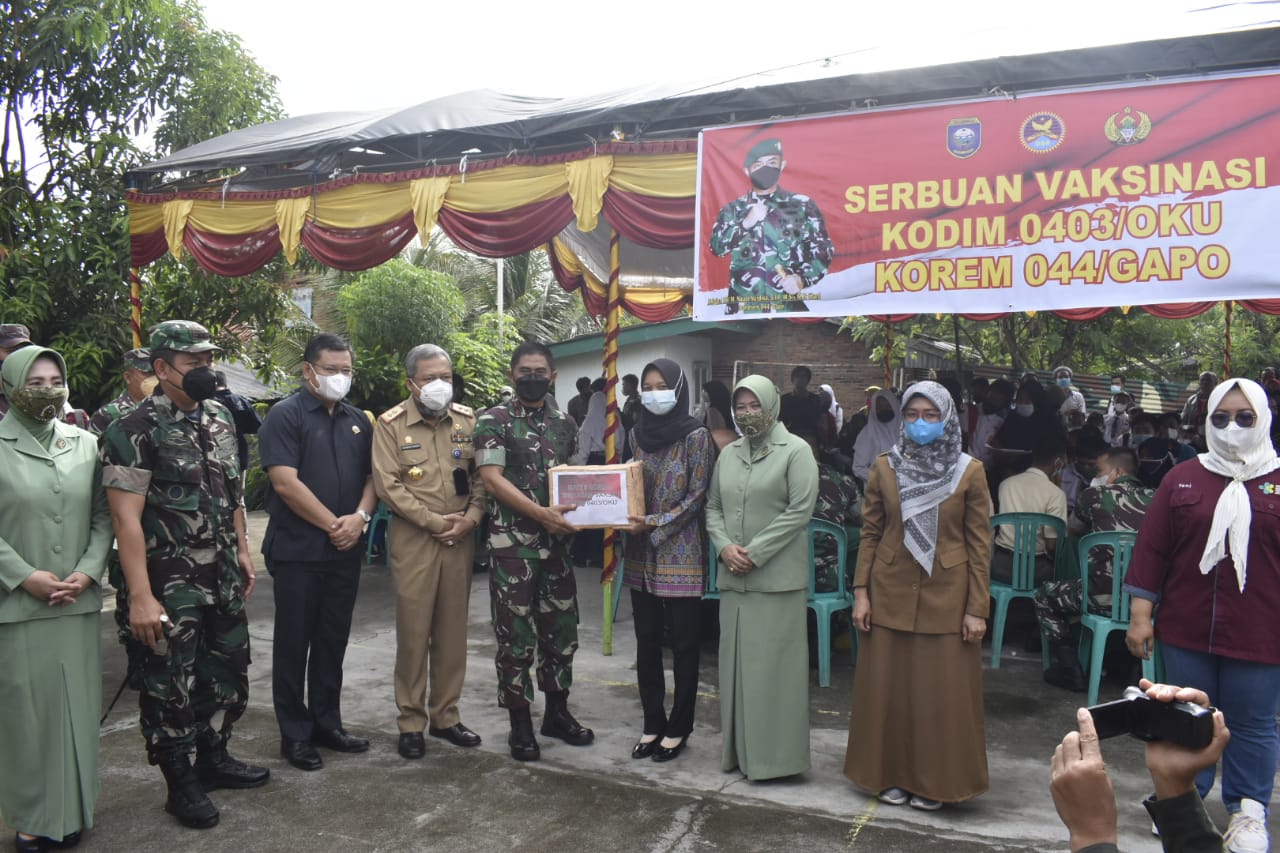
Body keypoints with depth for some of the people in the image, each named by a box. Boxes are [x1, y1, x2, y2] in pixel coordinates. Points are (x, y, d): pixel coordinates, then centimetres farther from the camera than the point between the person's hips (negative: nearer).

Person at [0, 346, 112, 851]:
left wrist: (87, 571, -5)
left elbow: (103, 515, 7)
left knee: (77, 707, 8)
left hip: (79, 602, 3)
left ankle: (73, 812, 22)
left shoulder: (84, 444, 6)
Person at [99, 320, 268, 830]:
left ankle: (214, 758, 35)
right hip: (171, 583, -7)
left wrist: (242, 551, 14)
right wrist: (140, 596, -22)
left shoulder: (219, 417, 7)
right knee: (171, 684, 6)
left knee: (228, 672, 16)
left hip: (224, 577, 7)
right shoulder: (134, 431, -15)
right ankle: (181, 784, 22)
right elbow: (125, 517, -18)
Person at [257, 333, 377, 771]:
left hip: (345, 551, 6)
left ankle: (327, 723, 25)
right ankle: (295, 734, 15)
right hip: (298, 550, -6)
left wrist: (360, 517, -7)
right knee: (294, 642, 4)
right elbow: (286, 482, -15)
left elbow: (372, 475, 12)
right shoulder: (286, 415, -7)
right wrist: (332, 524, -13)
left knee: (333, 640, 13)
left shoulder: (357, 420, 12)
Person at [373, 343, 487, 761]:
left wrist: (470, 517, -9)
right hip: (413, 538, -3)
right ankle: (411, 722, 14)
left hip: (461, 538, 3)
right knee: (413, 631, 1)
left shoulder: (468, 420, 7)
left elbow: (481, 476, 7)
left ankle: (445, 716, 22)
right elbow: (388, 485, -9)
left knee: (453, 630, 9)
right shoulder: (390, 424, -3)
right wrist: (436, 522, -12)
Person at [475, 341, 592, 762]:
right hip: (512, 545, -5)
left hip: (557, 543, 5)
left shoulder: (566, 424, 11)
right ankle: (520, 723, 17)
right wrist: (541, 513, -22)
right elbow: (492, 478, -12)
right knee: (516, 637, 3)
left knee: (561, 631, 13)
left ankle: (557, 713, 29)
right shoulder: (495, 420, -4)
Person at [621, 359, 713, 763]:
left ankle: (677, 728, 19)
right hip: (641, 556, 5)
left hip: (681, 556, -5)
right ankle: (653, 724, 25)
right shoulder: (638, 433, 9)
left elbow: (696, 498, -11)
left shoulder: (696, 435, -7)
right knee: (646, 643, 12)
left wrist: (654, 524, -19)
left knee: (684, 645, 5)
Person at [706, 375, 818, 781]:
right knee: (734, 661, 10)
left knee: (772, 663, -2)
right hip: (733, 577, 6)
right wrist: (725, 546, -6)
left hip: (777, 576, -5)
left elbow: (800, 510, -11)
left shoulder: (796, 451, -3)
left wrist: (754, 553, -13)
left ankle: (775, 755, 10)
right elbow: (713, 506, 14)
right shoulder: (728, 453, 14)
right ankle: (737, 749, 22)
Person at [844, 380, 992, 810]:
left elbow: (979, 544, -3)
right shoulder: (884, 467, 1)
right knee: (887, 688, 9)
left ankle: (933, 781, 24)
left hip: (946, 598, -2)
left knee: (942, 691, 6)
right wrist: (861, 592, -2)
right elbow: (870, 534, 4)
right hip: (891, 595, 2)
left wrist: (977, 608, -6)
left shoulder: (970, 472, -4)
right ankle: (892, 774, 26)